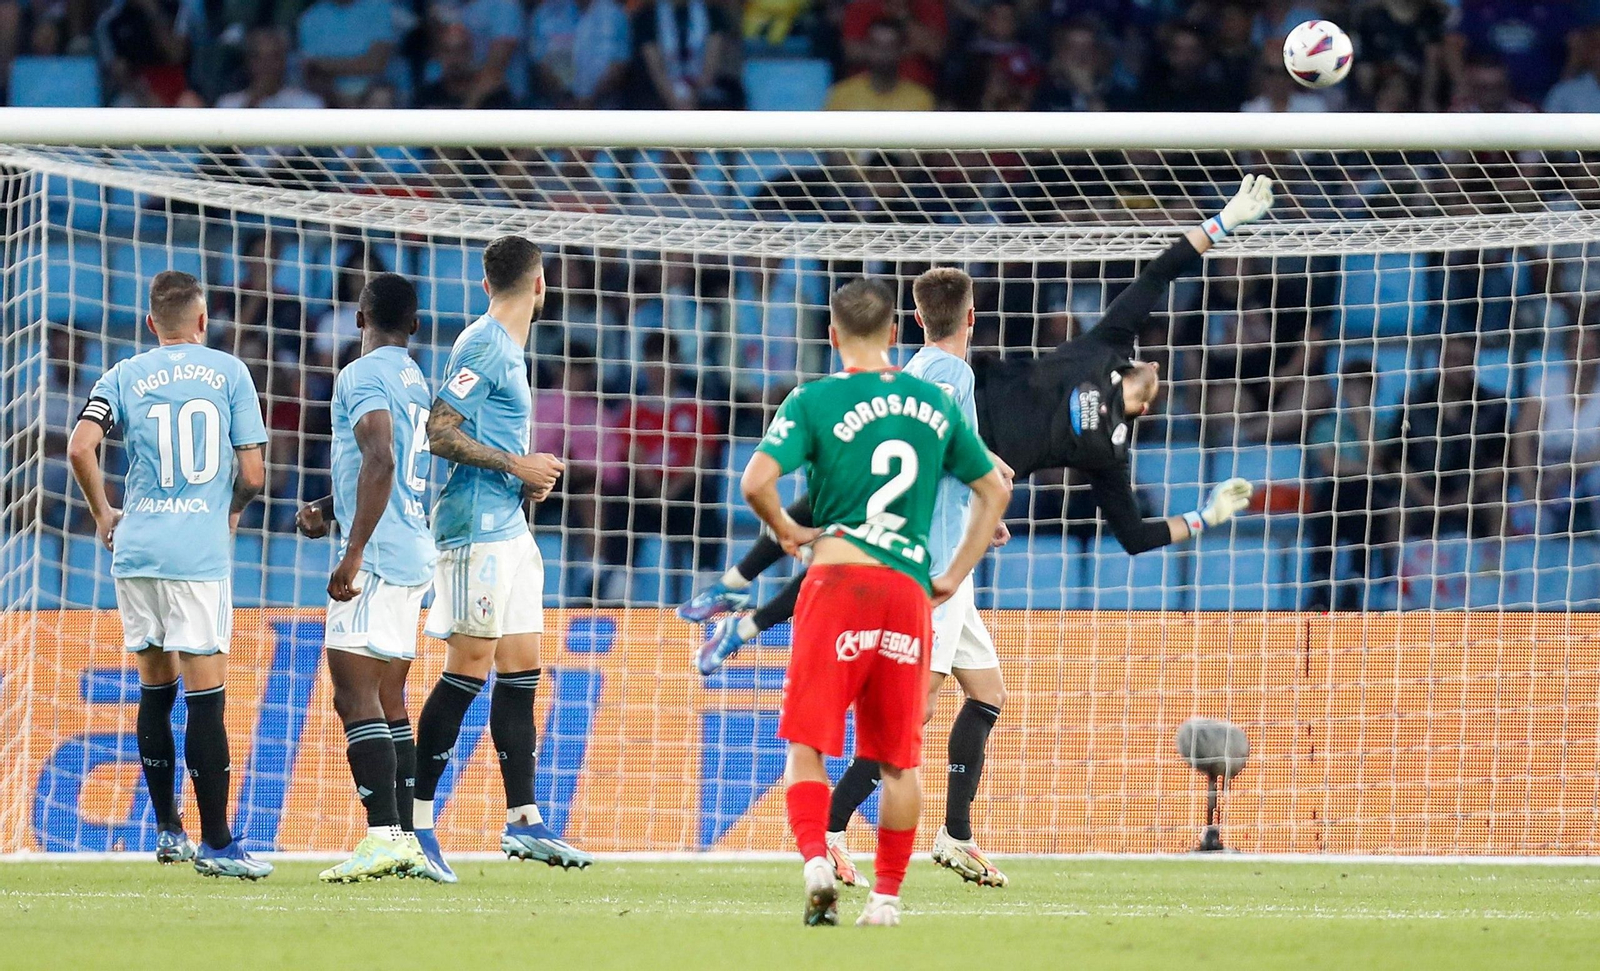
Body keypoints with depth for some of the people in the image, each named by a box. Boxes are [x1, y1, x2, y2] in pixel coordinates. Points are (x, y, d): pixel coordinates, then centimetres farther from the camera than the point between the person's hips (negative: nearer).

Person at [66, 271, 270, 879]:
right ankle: (215, 842, -4)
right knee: (205, 695, -3)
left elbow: (80, 447, -6)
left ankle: (167, 830, 19)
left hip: (136, 549, 3)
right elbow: (252, 475, 0)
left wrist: (103, 516, 9)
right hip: (200, 552, -3)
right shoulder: (229, 373, 3)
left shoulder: (124, 377, 7)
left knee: (155, 691, 15)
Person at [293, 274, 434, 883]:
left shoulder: (363, 376, -10)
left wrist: (352, 555, -24)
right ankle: (405, 841, 12)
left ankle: (383, 836, -22)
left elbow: (380, 463, -23)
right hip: (415, 557, 9)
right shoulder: (416, 380, 18)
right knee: (389, 700, 13)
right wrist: (328, 511, 30)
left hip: (376, 555, -9)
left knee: (355, 695, -13)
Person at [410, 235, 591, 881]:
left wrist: (527, 481, 13)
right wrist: (516, 465, -15)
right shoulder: (484, 345, -12)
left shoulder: (507, 348, 17)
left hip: (508, 527, 10)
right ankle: (416, 822, -7)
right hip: (477, 528, -10)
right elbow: (438, 433, -19)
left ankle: (523, 821, 11)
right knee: (469, 671, -10)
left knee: (521, 672, 8)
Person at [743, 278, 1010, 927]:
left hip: (838, 579, -3)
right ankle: (887, 895, 10)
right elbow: (994, 491, 21)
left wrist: (785, 530, 4)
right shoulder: (935, 403, 14)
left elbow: (756, 481, -14)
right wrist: (955, 576, 22)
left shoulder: (815, 401, -1)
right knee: (899, 759, 10)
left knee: (806, 743, -1)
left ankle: (816, 861, -22)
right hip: (910, 592, 3)